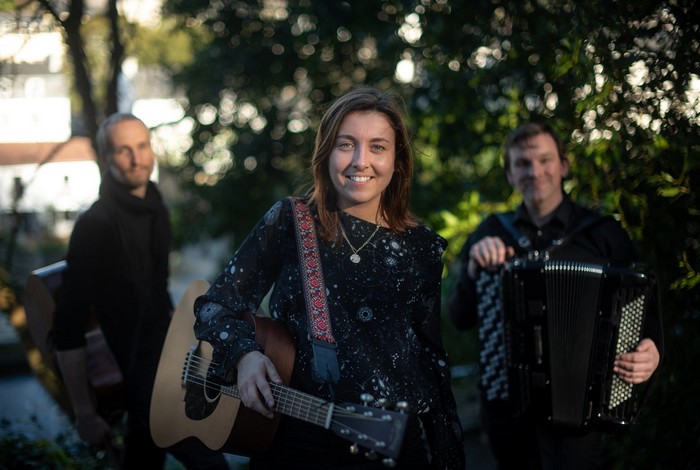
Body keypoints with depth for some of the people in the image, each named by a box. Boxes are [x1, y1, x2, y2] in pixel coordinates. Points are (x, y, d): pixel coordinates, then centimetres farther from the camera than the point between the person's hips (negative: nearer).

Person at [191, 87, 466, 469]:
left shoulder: (422, 247, 2)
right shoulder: (290, 221, -2)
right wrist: (243, 354, -19)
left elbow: (430, 355, 8)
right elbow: (215, 305, 1)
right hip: (301, 437, -1)